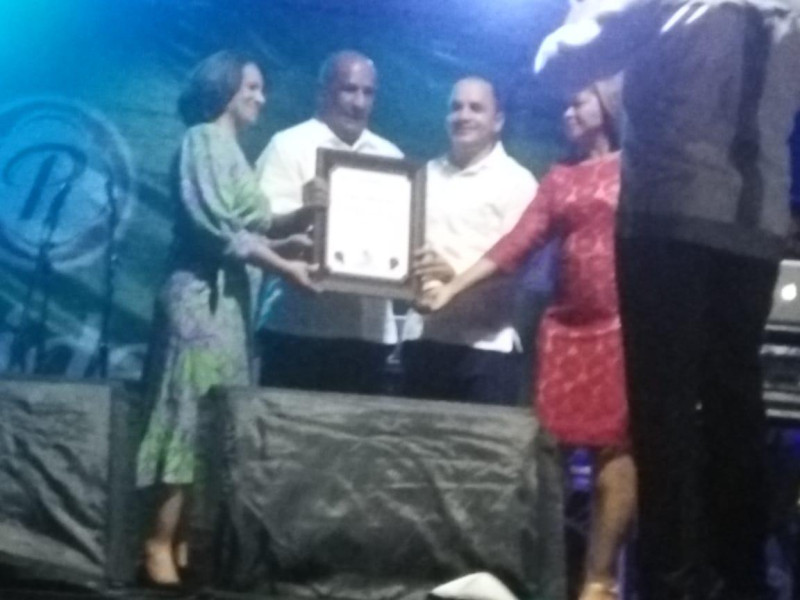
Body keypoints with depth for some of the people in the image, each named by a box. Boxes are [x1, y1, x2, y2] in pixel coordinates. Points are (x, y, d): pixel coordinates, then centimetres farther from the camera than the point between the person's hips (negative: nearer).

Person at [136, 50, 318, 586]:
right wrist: (285, 266, -14)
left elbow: (245, 225, 13)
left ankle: (182, 537, 9)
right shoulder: (204, 139, -6)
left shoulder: (229, 147, 20)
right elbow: (219, 228, -14)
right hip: (204, 293, -9)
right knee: (195, 414, -10)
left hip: (227, 293, 9)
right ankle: (162, 542, -7)